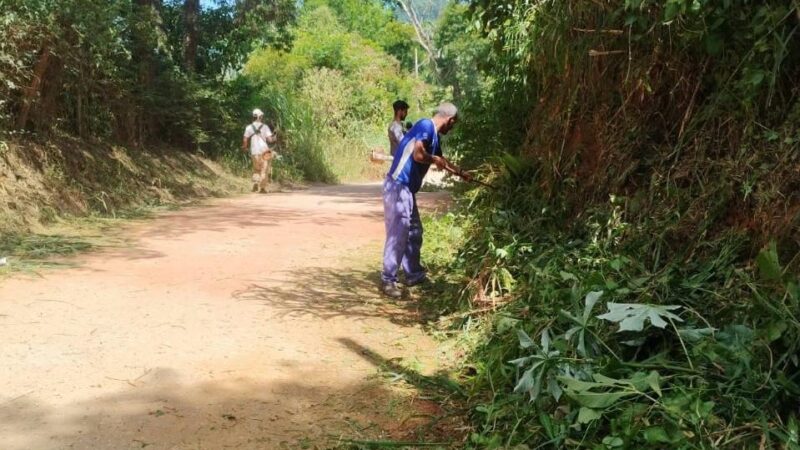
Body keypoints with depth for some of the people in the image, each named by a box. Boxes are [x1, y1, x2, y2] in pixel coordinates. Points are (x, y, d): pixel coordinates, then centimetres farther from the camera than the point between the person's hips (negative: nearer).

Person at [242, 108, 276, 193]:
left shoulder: (249, 127, 0)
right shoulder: (265, 127, -3)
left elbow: (245, 140, -2)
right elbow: (270, 140, -8)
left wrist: (244, 147, 18)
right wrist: (274, 137, 14)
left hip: (254, 152, 2)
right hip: (264, 151, -1)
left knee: (256, 169, 17)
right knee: (264, 170, 8)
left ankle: (255, 184, -3)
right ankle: (262, 188, 4)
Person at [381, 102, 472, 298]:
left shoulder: (434, 135, 16)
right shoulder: (426, 126, -12)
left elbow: (443, 161, 32)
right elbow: (418, 155, -24)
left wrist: (461, 173, 39)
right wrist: (435, 160, -6)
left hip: (407, 189, 10)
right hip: (397, 187, -10)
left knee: (414, 233, 16)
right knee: (398, 235, -7)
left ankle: (414, 274, 27)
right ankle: (388, 280, 0)